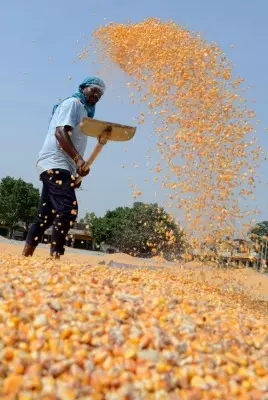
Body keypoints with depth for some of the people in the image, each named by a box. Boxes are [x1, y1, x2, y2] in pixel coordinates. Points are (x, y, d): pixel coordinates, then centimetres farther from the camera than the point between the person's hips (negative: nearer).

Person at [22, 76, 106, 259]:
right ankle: (55, 257, -21)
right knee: (68, 210, -21)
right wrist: (78, 159, -28)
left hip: (58, 167, 10)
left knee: (46, 215, 9)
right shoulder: (72, 103, -3)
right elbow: (60, 132, -18)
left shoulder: (83, 110, 25)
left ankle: (25, 257, 11)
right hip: (55, 165, -10)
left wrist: (77, 169, 16)